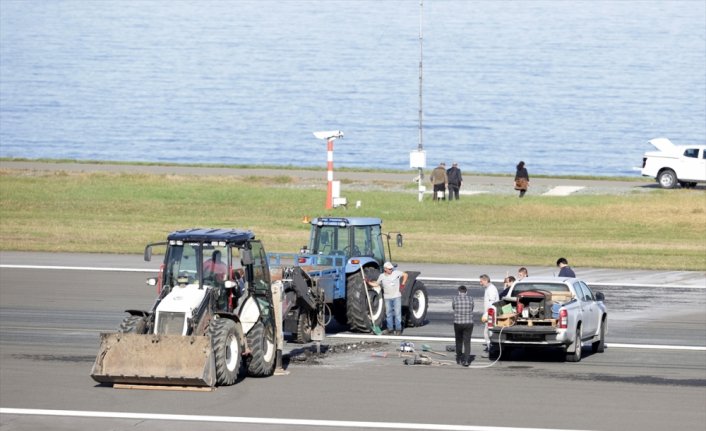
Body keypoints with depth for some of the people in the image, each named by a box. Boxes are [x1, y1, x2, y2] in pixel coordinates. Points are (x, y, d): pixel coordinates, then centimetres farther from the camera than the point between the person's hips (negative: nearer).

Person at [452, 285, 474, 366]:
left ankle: (459, 359, 26)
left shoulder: (455, 299, -3)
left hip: (458, 323, 0)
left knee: (459, 341, 18)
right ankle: (466, 360, -12)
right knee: (467, 342, 0)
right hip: (469, 323, 0)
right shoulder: (470, 299, -1)